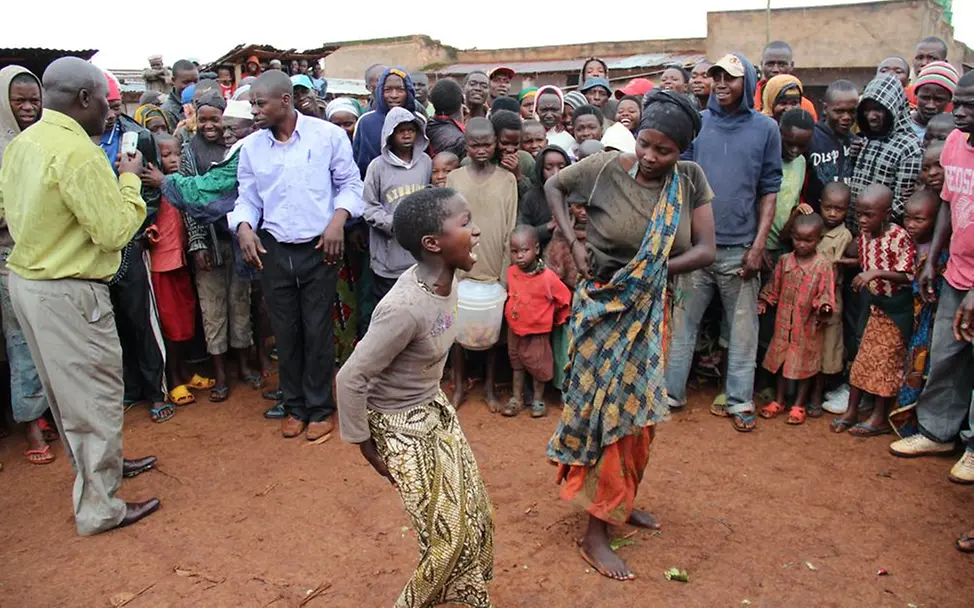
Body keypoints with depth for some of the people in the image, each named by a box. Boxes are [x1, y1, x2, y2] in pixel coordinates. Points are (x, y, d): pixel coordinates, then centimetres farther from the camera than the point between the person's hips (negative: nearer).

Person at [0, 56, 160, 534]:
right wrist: (129, 179, -8)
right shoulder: (77, 152, -22)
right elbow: (115, 231, -20)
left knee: (68, 388, 22)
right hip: (67, 292, -10)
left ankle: (100, 467, 41)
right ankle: (99, 508, 14)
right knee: (96, 394, 3)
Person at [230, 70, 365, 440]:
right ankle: (295, 406, 27)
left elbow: (350, 184, 2)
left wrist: (338, 218, -15)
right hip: (273, 251, 3)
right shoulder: (251, 147, 6)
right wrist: (244, 226, -10)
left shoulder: (328, 135, -4)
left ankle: (320, 409, 20)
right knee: (285, 332, 10)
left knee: (317, 331, 3)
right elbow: (247, 198, 10)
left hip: (318, 248, -3)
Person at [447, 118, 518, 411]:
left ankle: (490, 386, 24)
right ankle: (459, 384, 24)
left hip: (494, 268, -1)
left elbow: (510, 230, -1)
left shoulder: (507, 180, -1)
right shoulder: (454, 178, 1)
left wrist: (506, 273, -4)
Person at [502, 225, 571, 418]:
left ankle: (538, 399, 31)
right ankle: (517, 398, 32)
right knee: (517, 364, 18)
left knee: (538, 366, 13)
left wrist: (557, 320, 3)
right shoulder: (511, 272, -11)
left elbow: (565, 299, -10)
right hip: (514, 329, 4)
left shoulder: (548, 277, -24)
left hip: (537, 332, -4)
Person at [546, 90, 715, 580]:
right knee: (608, 411, -1)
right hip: (602, 307, -4)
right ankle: (595, 533, 11)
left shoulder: (691, 180, -6)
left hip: (649, 310, 4)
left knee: (640, 410, 15)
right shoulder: (606, 168, -14)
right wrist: (573, 241, -8)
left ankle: (621, 501, 38)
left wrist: (654, 270, -19)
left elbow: (705, 250, -8)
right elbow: (554, 185, 2)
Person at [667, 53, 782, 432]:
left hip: (740, 248, 0)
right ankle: (670, 391, 17)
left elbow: (769, 190, 4)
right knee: (683, 322, 6)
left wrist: (759, 245, -4)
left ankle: (740, 401, 18)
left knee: (743, 328, 7)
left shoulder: (765, 128, 5)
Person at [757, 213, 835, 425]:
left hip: (808, 324, -3)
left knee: (805, 364, 9)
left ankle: (799, 405, 22)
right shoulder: (784, 260, -1)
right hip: (784, 321, 3)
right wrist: (764, 302, -1)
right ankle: (778, 401, 26)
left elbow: (825, 292, -9)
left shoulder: (823, 265, -11)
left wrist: (824, 308, -27)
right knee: (781, 360, 12)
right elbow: (774, 286, 8)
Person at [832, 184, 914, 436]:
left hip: (896, 307, -6)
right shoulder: (863, 234, -1)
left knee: (886, 361, 2)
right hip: (873, 303, 6)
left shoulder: (899, 237, -21)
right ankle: (852, 410, 18)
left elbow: (907, 275, -23)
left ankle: (879, 417, 14)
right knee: (863, 358, 10)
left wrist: (876, 272, -32)